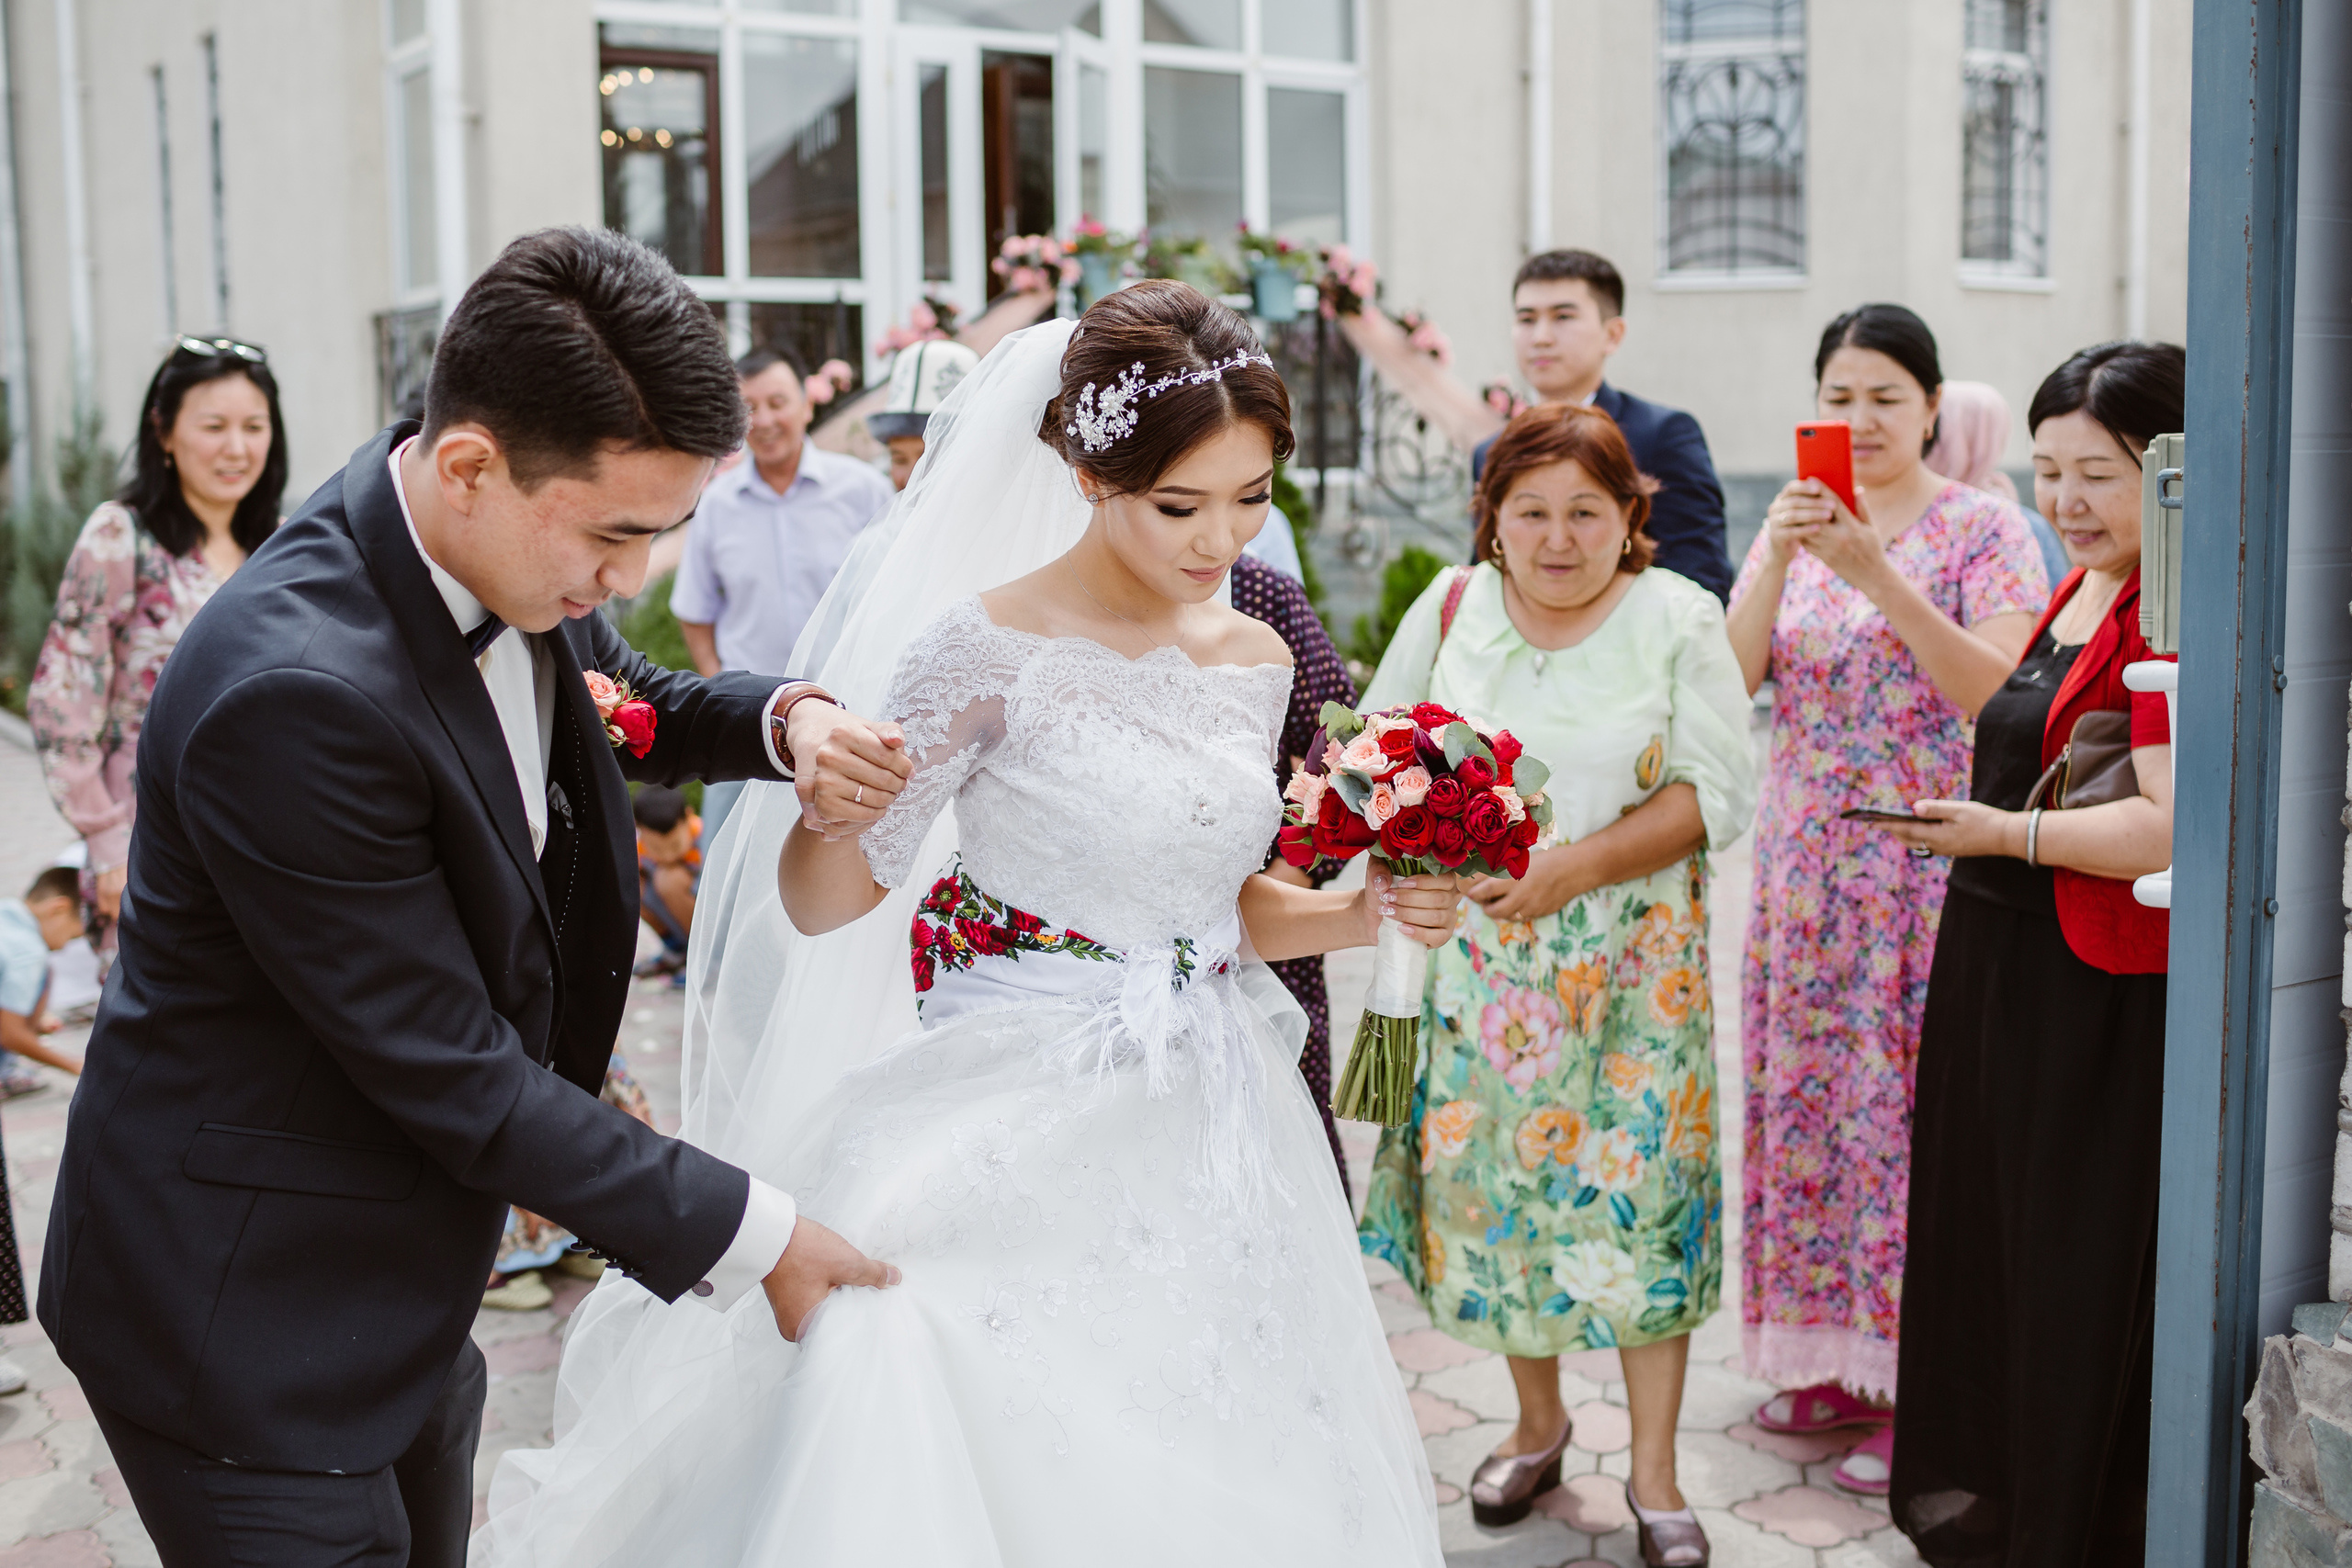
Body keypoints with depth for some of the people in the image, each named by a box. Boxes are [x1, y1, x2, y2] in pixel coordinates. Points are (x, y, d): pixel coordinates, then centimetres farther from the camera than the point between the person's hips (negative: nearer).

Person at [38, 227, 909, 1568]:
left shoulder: (510, 558, -7)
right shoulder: (294, 692, -32)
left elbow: (630, 705, 14)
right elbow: (454, 1075, -26)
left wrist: (785, 721, -9)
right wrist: (745, 1232, -18)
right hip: (249, 1317, -8)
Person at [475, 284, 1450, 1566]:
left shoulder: (1255, 662, 6)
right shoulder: (992, 651, -12)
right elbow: (819, 901, -11)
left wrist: (1367, 913, 1)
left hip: (1207, 1145, 6)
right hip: (1026, 1144, -5)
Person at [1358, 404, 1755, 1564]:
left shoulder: (1679, 620, -4)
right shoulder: (1451, 608, 2)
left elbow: (1715, 794, -9)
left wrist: (1574, 868, -21)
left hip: (1631, 963, -2)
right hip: (1478, 960, 2)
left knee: (1636, 1191, -2)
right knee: (1494, 1184, 9)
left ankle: (1653, 1470, 15)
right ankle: (1536, 1424, 32)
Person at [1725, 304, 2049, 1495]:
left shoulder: (1984, 528, -3)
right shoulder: (1794, 521, 10)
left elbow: (2002, 694, -16)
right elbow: (1734, 679, -1)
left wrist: (1877, 573, -24)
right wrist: (1776, 561, -17)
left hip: (1930, 862, -5)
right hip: (1807, 861, 5)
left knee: (1915, 1102, -3)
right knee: (1809, 1096, 8)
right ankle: (1842, 1359, 23)